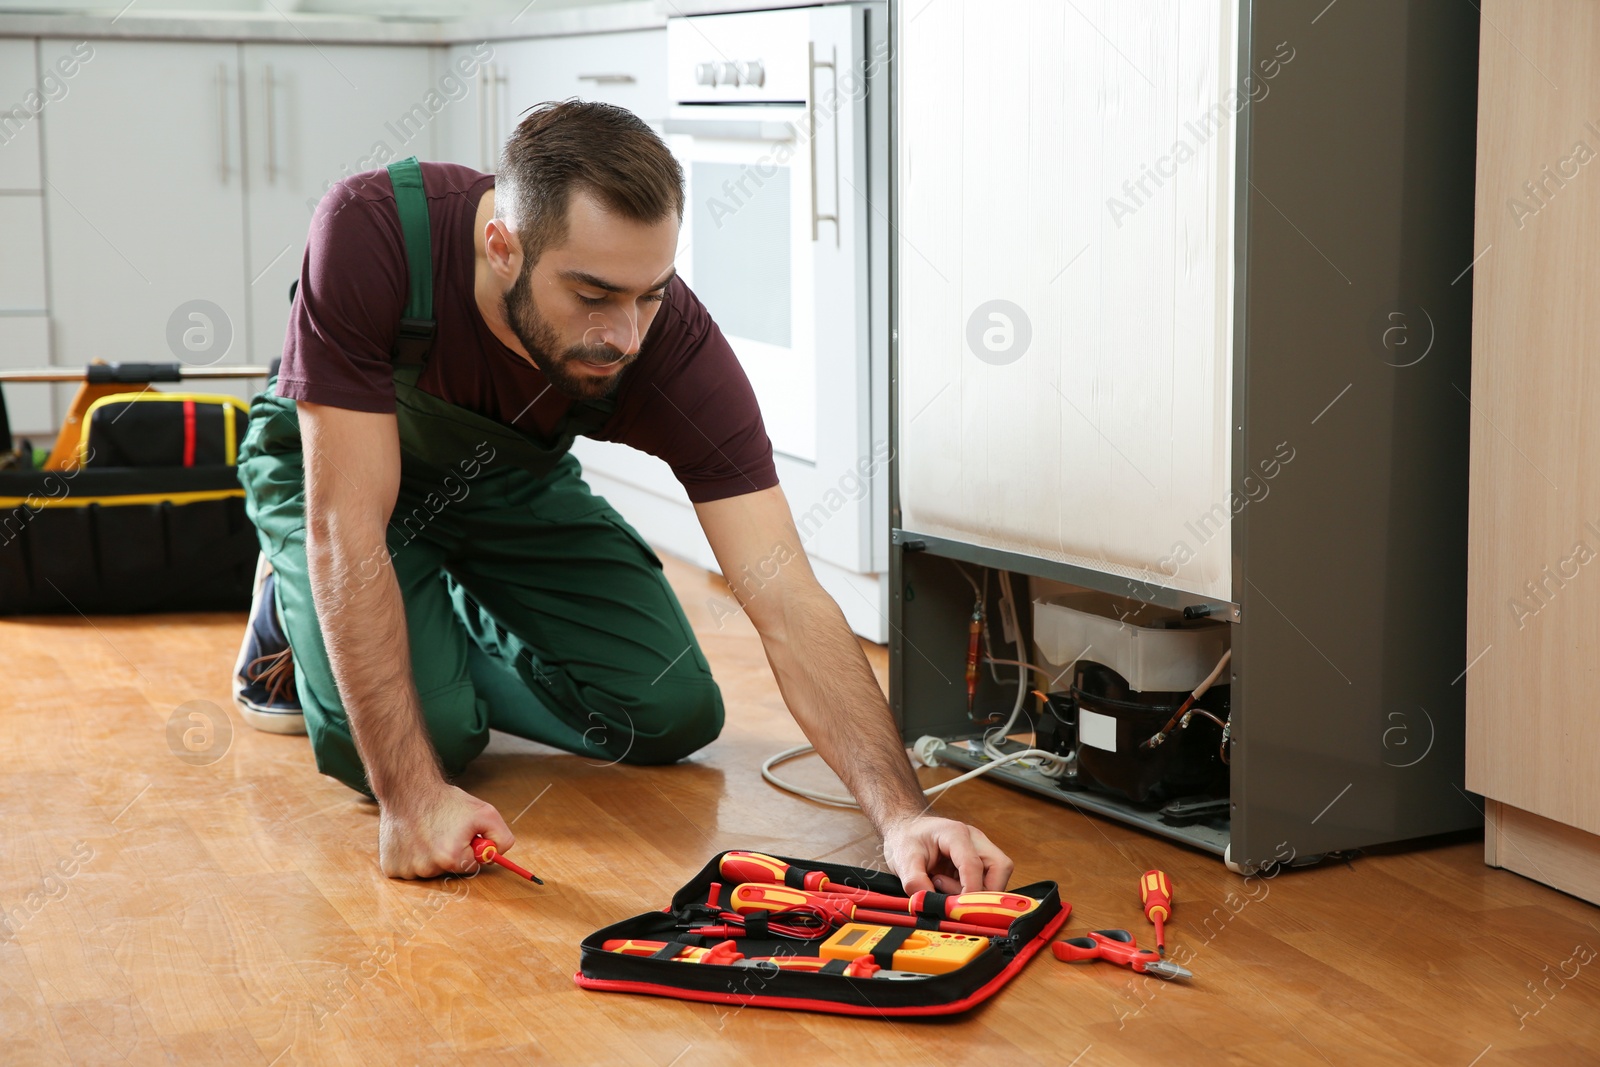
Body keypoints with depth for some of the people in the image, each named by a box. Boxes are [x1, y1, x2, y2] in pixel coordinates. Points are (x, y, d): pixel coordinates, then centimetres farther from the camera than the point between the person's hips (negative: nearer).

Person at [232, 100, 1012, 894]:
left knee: (674, 713, -9)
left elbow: (789, 606, -34)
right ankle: (294, 610, 10)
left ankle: (451, 627, 18)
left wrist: (902, 814, -47)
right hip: (334, 465, -3)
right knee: (430, 732, -25)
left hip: (507, 479, 3)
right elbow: (347, 524, -39)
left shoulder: (674, 344, -32)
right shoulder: (371, 232, -40)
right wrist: (413, 799, -44)